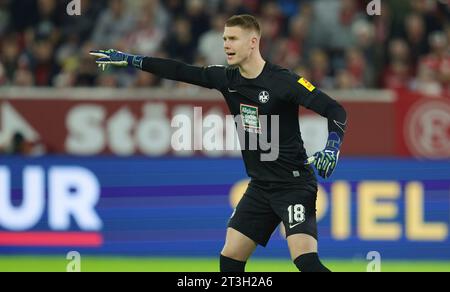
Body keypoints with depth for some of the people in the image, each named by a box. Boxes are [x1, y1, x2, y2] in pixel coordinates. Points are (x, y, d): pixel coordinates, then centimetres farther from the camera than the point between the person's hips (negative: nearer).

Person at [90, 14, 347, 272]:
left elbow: (336, 110, -17)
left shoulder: (283, 81, -16)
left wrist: (332, 147, -33)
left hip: (294, 184, -7)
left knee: (305, 259, -23)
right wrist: (129, 60, 12)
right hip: (260, 186, 7)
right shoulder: (227, 79, 4)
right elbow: (181, 72, 11)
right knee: (230, 258, 6)